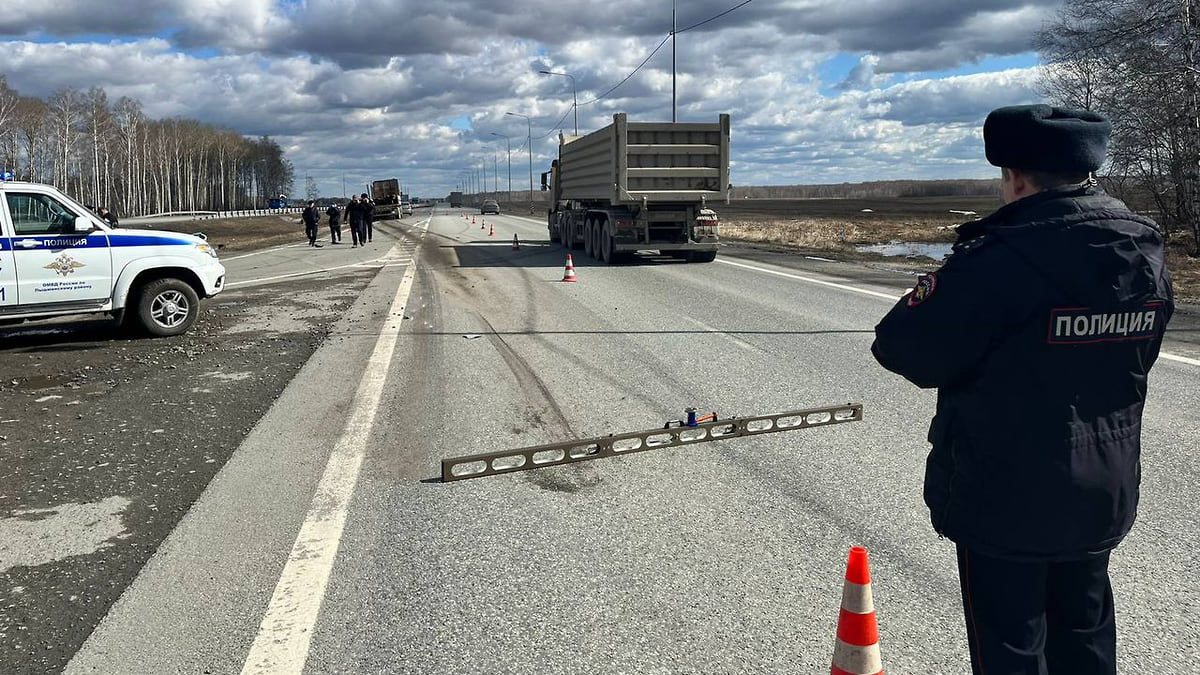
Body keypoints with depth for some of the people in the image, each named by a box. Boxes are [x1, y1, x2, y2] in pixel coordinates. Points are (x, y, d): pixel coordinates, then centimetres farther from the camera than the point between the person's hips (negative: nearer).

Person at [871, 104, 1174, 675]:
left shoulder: (1004, 258, -25)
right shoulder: (1147, 255, -1)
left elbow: (903, 348, -21)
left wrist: (942, 287, -2)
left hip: (1007, 501, -7)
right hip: (1104, 496, 7)